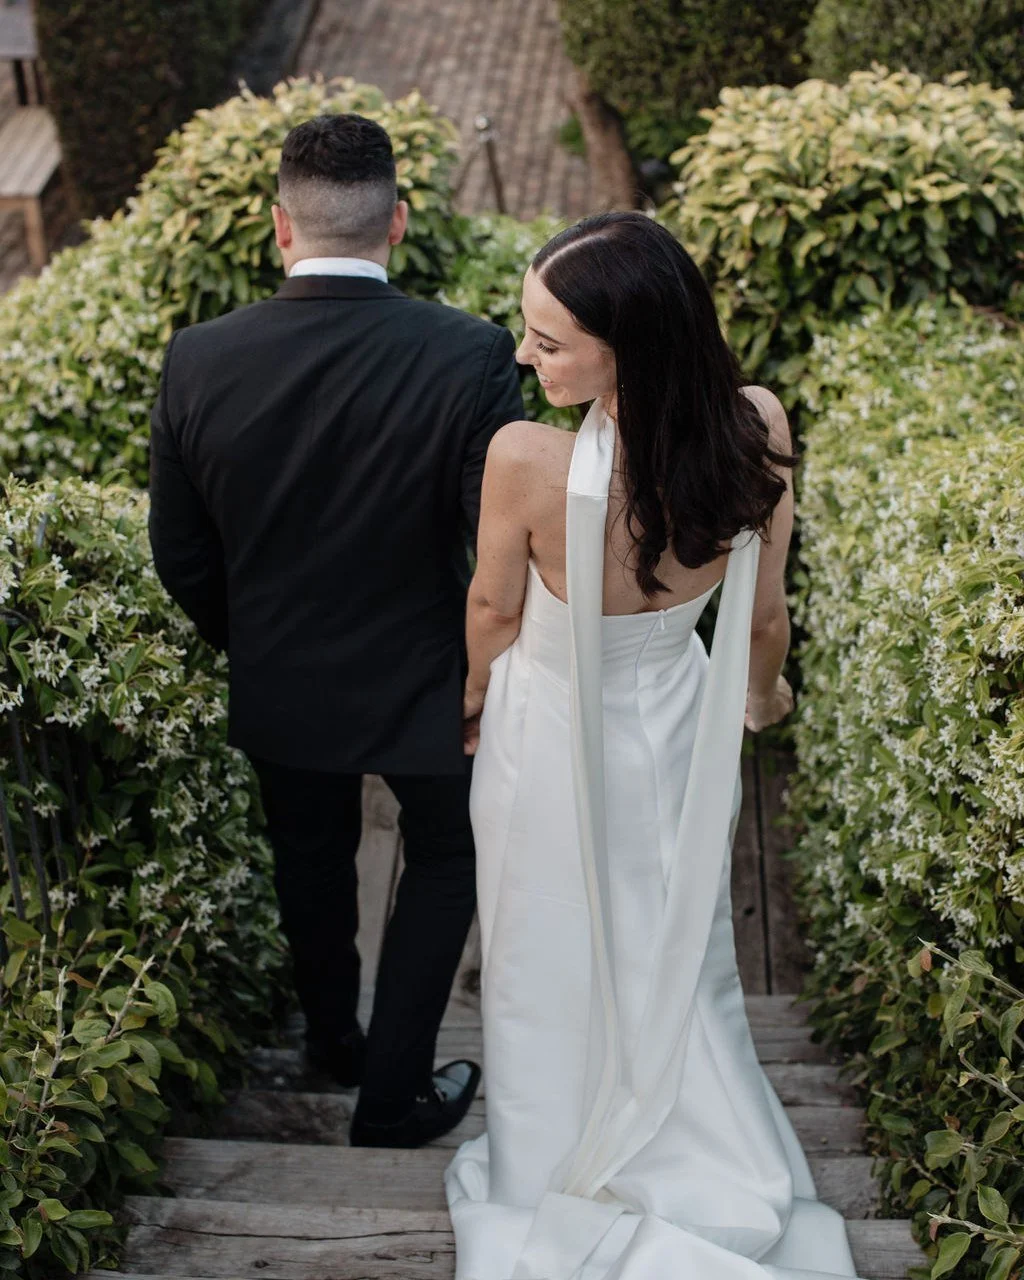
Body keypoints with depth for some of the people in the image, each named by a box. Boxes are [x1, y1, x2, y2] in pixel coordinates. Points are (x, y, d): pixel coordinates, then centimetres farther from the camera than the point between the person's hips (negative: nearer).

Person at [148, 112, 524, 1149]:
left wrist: (252, 646, 13)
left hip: (279, 686, 3)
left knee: (311, 863, 27)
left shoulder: (198, 361, -16)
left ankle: (333, 1042, 51)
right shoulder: (469, 357, -24)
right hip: (424, 684, -2)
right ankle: (394, 1094, 29)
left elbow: (182, 559, -6)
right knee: (444, 862, 23)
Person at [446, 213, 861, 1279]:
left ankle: (559, 1187, 48)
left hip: (553, 746, -3)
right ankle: (708, 1181, 52)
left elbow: (493, 612, -15)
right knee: (676, 956, 29)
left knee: (556, 965, 23)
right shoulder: (758, 431, -24)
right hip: (680, 726, 4)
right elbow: (762, 616, -9)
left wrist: (477, 700, 8)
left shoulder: (527, 461, -36)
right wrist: (760, 697, 14)